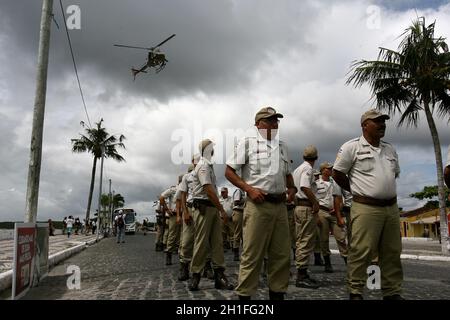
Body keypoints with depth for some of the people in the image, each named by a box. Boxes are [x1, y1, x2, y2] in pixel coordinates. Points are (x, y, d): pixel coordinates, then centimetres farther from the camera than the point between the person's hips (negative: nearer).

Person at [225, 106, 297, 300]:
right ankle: (244, 294, 7)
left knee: (281, 255, 10)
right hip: (258, 204, -6)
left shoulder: (282, 146, 19)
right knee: (252, 255, -4)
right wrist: (249, 189, -13)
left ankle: (277, 293, 23)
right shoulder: (248, 142, 2)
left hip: (280, 205, 6)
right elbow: (229, 171, -1)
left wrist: (291, 188, 7)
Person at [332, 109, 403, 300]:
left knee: (392, 252, 11)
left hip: (392, 207, 7)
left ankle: (392, 292, 22)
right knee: (361, 252, -6)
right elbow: (337, 173, -2)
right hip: (366, 208, -6)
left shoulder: (390, 149, 16)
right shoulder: (352, 147, -4)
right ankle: (355, 292, 6)